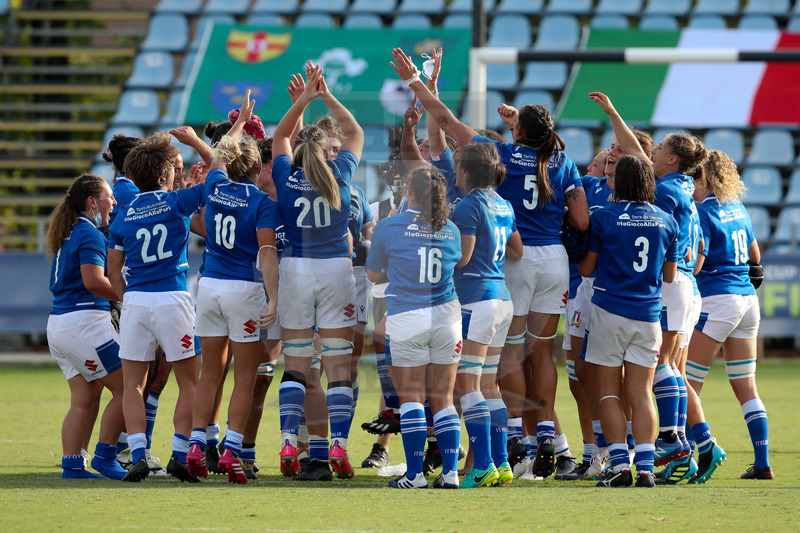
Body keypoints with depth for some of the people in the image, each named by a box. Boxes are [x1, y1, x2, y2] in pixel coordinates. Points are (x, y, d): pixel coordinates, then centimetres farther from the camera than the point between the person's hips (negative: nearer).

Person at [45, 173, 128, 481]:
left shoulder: (68, 234, 18)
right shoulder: (90, 234, -11)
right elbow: (94, 281, -22)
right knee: (126, 388, -3)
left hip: (58, 323, 10)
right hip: (84, 320, -10)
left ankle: (72, 465, 1)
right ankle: (104, 457, -1)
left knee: (84, 399, 8)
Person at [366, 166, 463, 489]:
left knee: (411, 399, 2)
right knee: (442, 399, 7)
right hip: (446, 316, 3)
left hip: (406, 318, -3)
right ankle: (450, 472, 1)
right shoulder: (451, 231, 4)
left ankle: (415, 473, -2)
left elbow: (373, 275, 7)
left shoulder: (389, 227, -6)